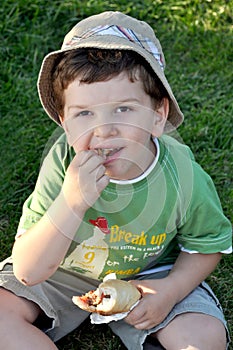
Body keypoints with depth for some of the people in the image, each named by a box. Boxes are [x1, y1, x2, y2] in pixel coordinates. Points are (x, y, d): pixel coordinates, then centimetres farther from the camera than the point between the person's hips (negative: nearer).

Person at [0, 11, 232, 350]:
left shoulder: (184, 179, -26)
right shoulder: (63, 163, -28)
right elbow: (28, 272, -29)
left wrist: (172, 290, -22)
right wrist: (70, 205, -44)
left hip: (147, 274, 0)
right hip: (64, 271, 0)